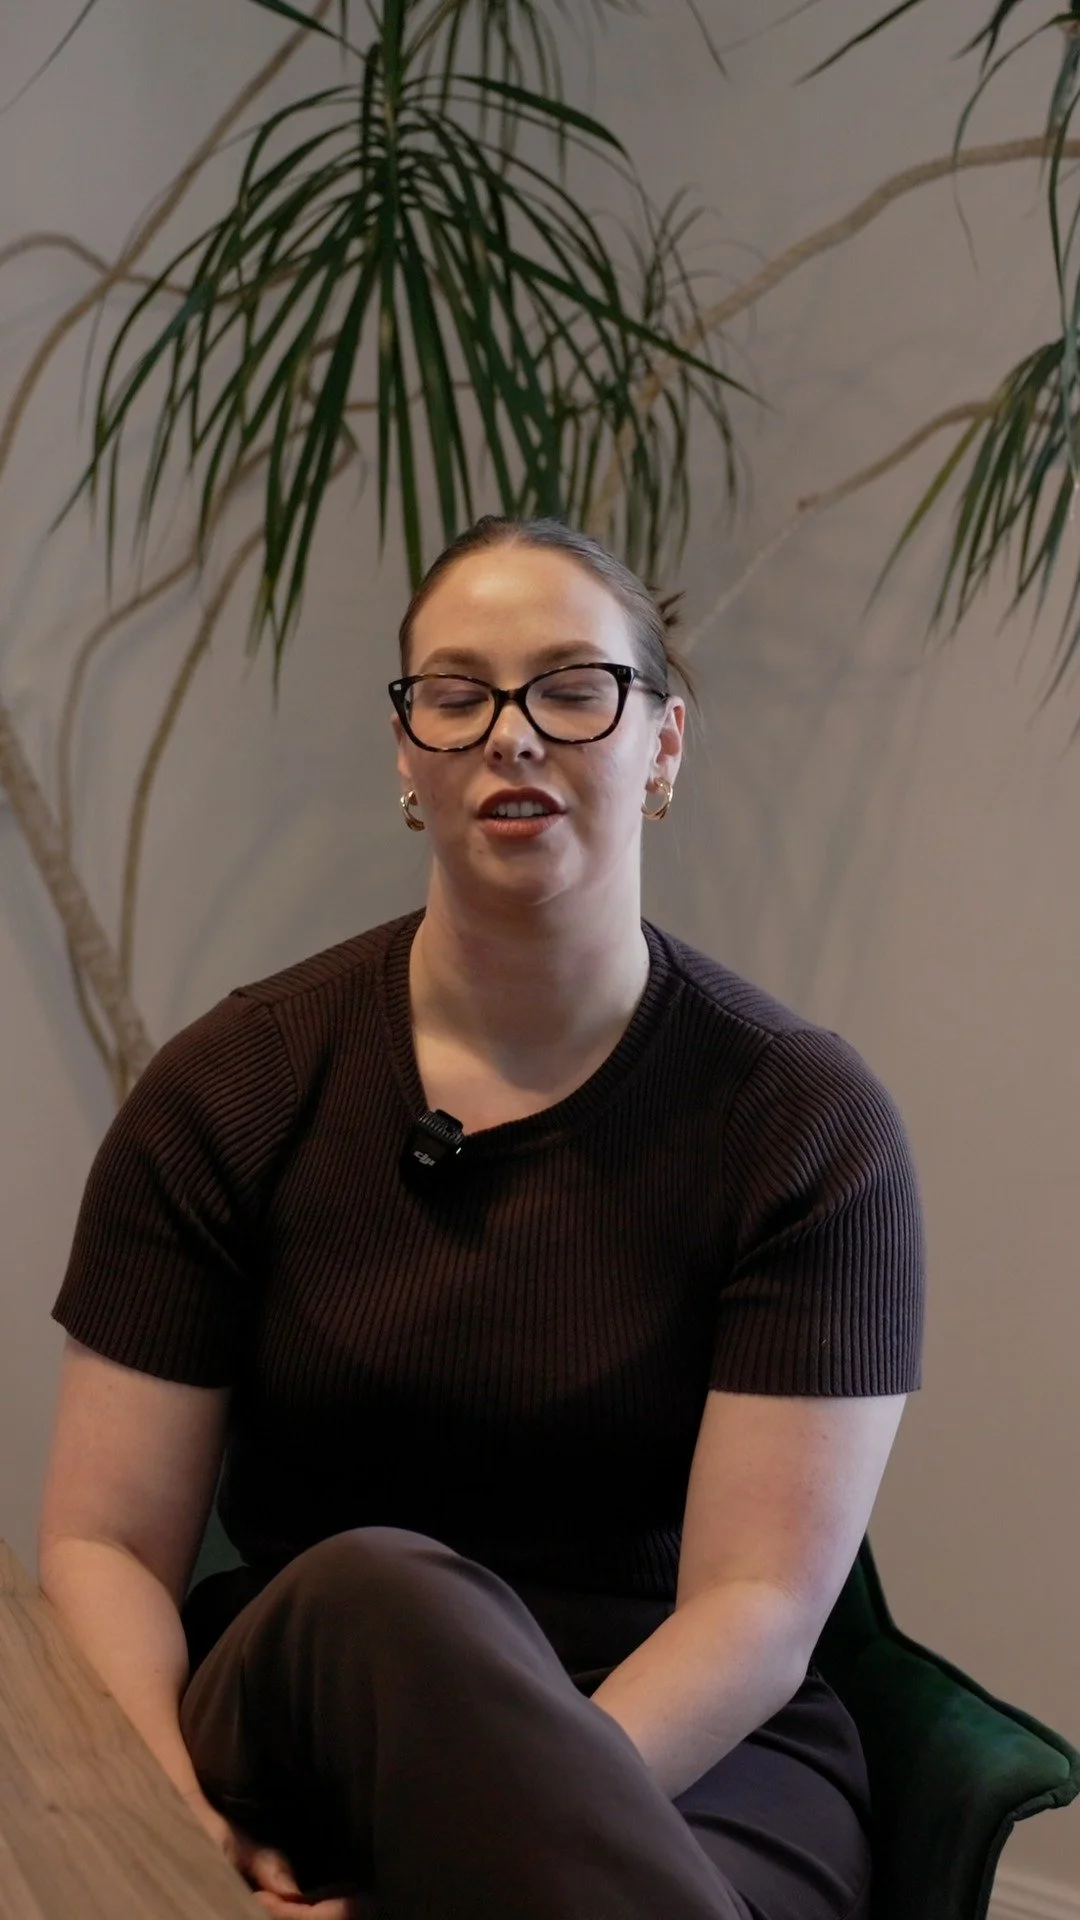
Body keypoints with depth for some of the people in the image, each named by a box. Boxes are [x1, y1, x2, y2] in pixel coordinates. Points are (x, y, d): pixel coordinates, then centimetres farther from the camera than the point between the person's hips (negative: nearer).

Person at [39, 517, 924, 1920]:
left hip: (691, 1764, -2)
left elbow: (761, 1609, -10)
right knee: (378, 1592, -34)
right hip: (289, 1734, 2)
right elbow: (105, 1541, -2)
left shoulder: (804, 1121, -4)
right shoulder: (229, 1093, 1)